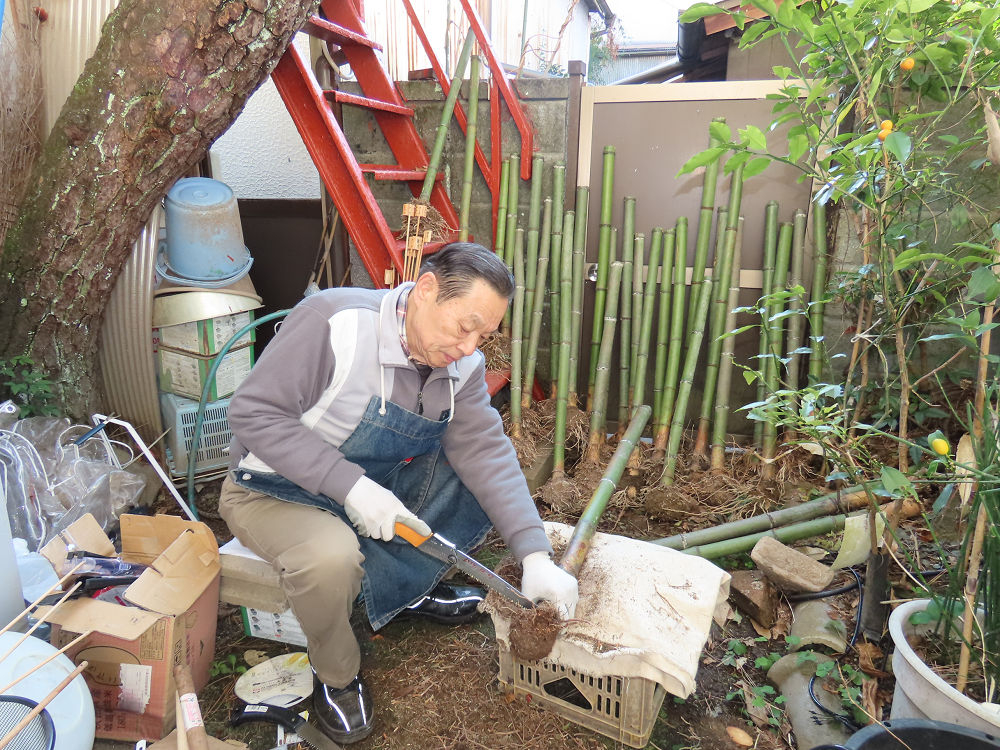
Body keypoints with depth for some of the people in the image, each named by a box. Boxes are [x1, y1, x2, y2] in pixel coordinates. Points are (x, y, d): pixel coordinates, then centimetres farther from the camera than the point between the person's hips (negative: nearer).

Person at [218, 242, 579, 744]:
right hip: (277, 490, -5)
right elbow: (253, 412, -27)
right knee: (332, 556, -36)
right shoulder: (333, 321, -29)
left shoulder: (463, 365, -9)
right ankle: (336, 677, -3)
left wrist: (534, 556, -24)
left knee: (485, 481, -9)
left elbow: (485, 452, -14)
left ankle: (409, 590, 9)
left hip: (377, 485, 6)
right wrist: (349, 486, -35)